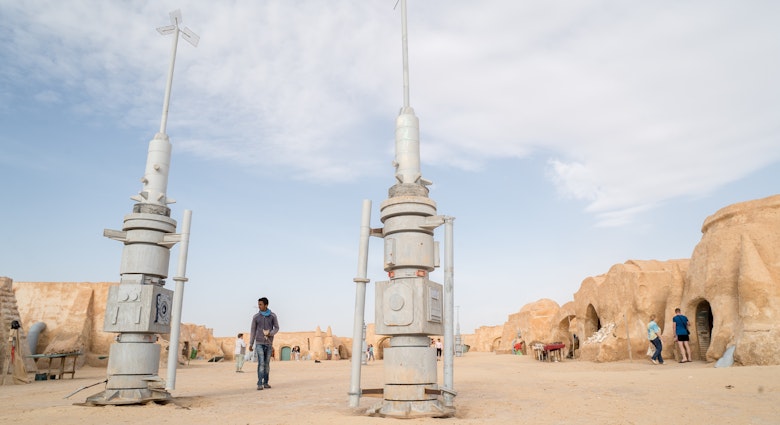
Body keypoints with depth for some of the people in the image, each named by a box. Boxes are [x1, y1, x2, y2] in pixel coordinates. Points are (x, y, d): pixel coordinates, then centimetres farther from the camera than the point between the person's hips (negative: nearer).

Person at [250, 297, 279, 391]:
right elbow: (253, 331, 3)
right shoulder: (256, 317, -1)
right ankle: (260, 384, -12)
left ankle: (265, 383, 15)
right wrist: (251, 344, 0)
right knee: (261, 363, -12)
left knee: (267, 364, 6)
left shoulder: (273, 315, -1)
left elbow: (276, 328, 1)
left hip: (269, 343, 2)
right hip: (259, 343, -1)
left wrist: (269, 333, -19)